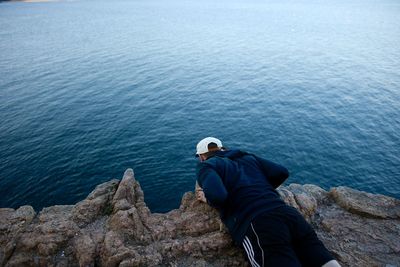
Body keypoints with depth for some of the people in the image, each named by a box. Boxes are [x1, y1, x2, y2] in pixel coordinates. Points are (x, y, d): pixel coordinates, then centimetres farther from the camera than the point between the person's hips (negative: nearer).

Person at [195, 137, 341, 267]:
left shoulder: (205, 166, 13)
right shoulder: (248, 157, 29)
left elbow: (217, 195, -9)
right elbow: (282, 172, 18)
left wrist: (207, 198, 13)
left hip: (256, 225, -6)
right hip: (289, 214, 6)